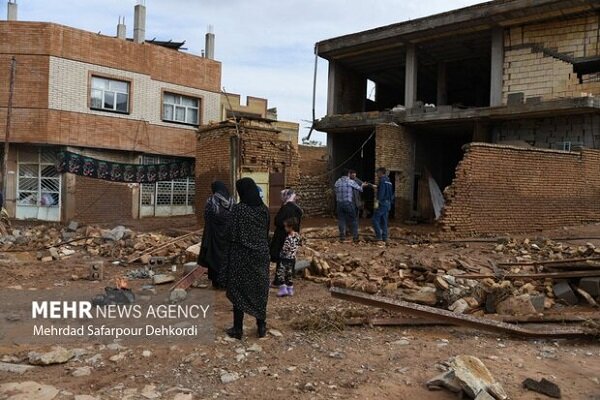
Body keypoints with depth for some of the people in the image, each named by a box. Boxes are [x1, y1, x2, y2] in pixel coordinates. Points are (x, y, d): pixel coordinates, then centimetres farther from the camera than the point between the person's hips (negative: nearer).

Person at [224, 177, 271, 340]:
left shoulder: (238, 209, -15)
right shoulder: (264, 209, 1)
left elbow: (231, 234, -13)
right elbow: (267, 233, 9)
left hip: (241, 255, -4)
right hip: (261, 254, 5)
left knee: (239, 290, 6)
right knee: (260, 290, 13)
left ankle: (238, 329, 13)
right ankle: (261, 327, 20)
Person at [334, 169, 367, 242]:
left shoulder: (337, 182, 5)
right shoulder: (350, 182, -6)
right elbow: (359, 188, 6)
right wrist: (362, 186, 31)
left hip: (339, 204, 4)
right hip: (348, 203, -3)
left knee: (341, 220, 11)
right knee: (353, 220, 8)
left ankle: (342, 237, 11)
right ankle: (355, 237, 9)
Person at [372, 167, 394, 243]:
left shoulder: (382, 181, -9)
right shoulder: (388, 181, 18)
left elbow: (381, 192, -20)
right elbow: (391, 193, 20)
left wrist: (378, 200, -22)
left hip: (382, 203, -9)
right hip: (388, 203, 9)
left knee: (375, 219, -7)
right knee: (384, 221, 11)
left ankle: (379, 236, -12)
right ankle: (385, 237, 10)